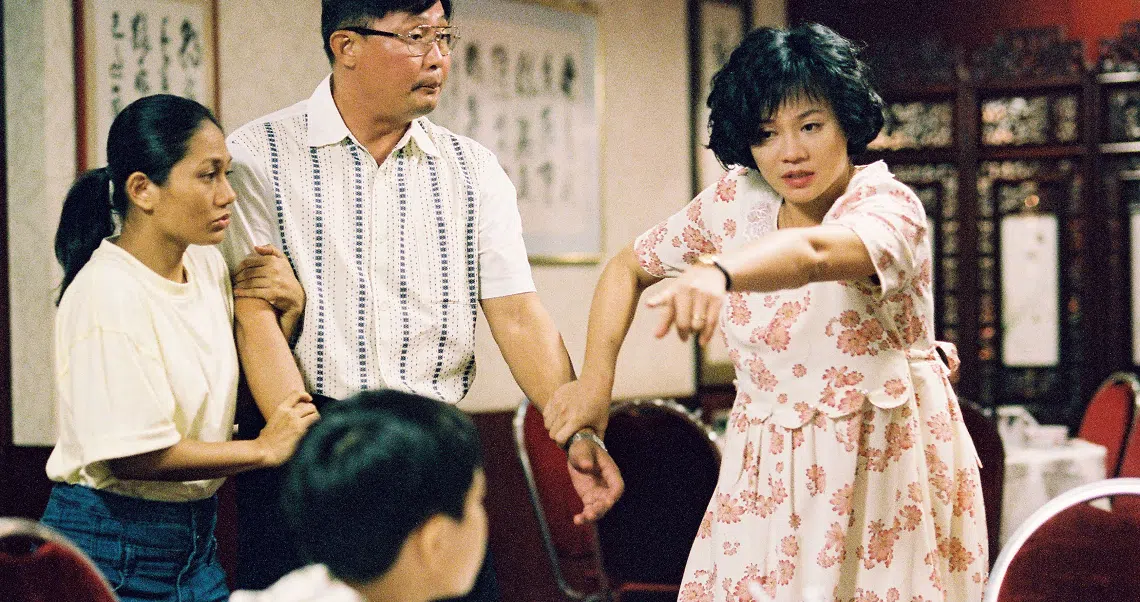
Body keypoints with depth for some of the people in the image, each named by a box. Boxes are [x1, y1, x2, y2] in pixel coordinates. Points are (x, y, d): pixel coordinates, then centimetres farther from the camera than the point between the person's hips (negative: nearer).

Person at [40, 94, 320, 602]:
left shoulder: (208, 265, 5)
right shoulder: (108, 293, -20)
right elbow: (131, 456, -24)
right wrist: (264, 448, -14)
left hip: (195, 538, 8)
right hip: (113, 549, -8)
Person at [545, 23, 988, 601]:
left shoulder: (889, 207, -16)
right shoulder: (735, 201, 0)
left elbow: (812, 254, -39)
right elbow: (628, 266, 12)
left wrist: (718, 272, -59)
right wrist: (595, 375, -2)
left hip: (885, 467, -4)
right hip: (769, 476, 4)